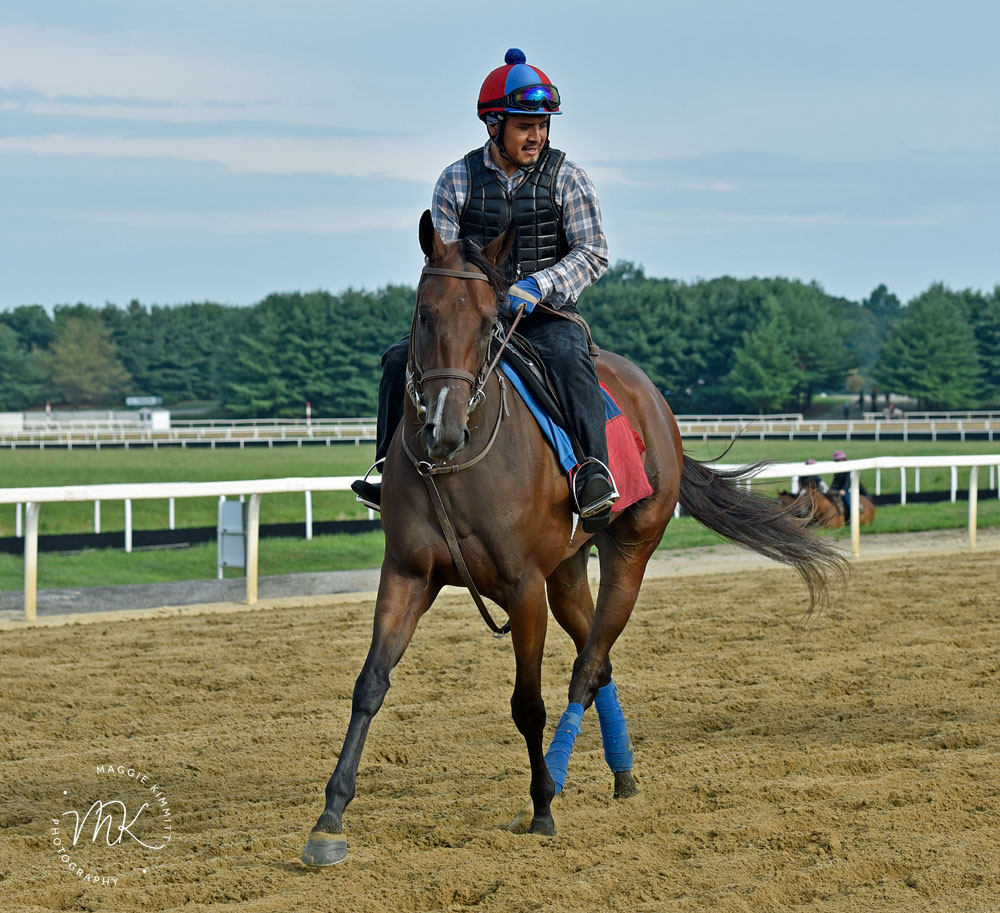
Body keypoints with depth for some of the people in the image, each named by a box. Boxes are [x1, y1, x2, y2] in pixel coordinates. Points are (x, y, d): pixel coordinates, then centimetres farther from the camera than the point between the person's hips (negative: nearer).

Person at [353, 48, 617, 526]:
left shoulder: (567, 177, 1)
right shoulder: (457, 179, 5)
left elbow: (593, 252, -5)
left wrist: (538, 285, -21)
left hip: (548, 315, -3)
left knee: (569, 361, -36)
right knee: (402, 359, -15)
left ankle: (595, 472, -42)